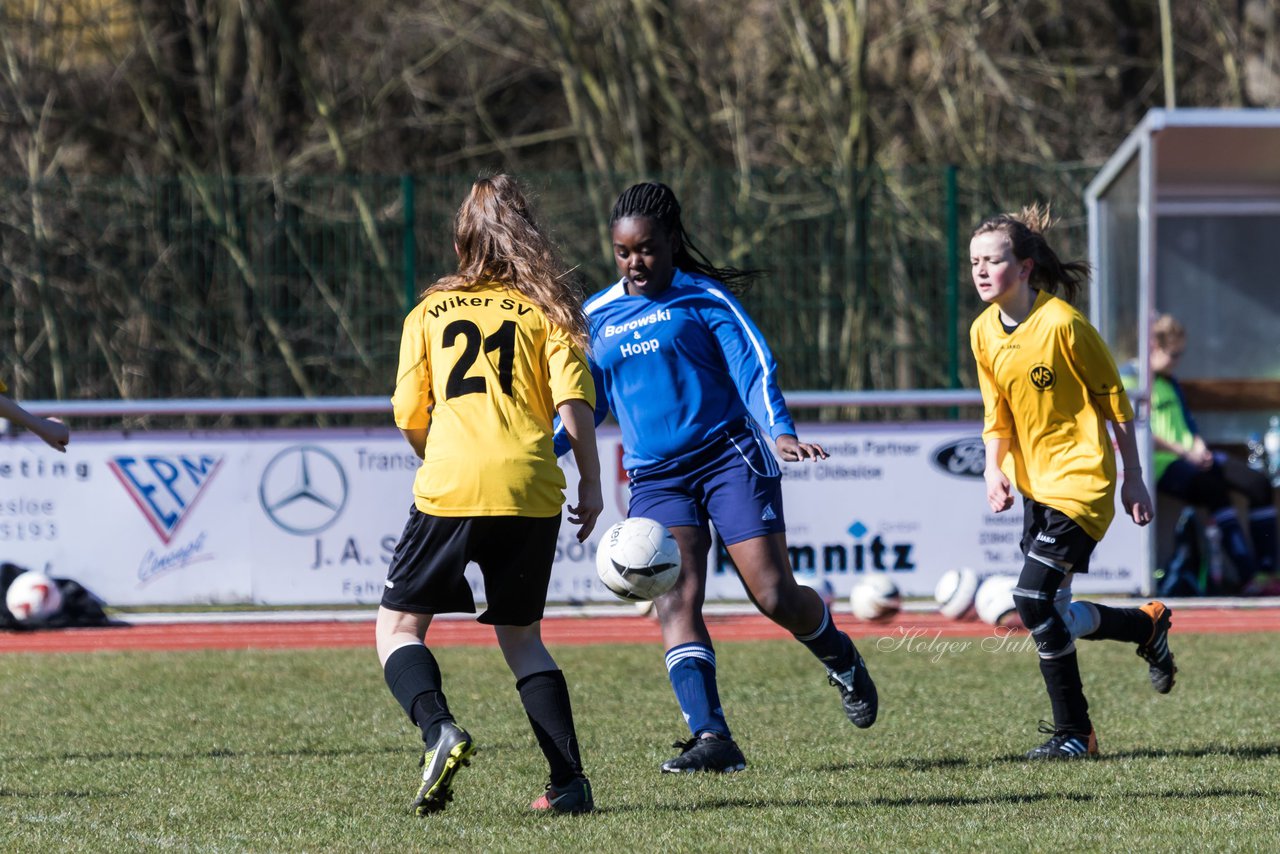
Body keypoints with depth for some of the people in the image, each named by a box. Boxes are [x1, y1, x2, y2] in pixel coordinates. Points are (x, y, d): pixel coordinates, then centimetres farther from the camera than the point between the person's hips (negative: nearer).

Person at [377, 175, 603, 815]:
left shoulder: (429, 313, 12)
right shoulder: (546, 309, 11)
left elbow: (410, 416, 9)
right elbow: (573, 401, 0)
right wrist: (590, 482, 7)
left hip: (449, 490, -2)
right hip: (531, 493, 2)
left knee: (398, 626, 9)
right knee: (520, 635, 17)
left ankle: (439, 731, -19)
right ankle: (569, 781, 6)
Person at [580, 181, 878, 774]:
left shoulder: (703, 298, 1)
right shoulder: (597, 318, 13)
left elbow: (754, 367, -6)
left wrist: (780, 431, -23)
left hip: (729, 456, -3)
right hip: (655, 477, 3)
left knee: (776, 596, -8)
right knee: (675, 598, -18)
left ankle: (844, 664, 25)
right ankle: (711, 737, -26)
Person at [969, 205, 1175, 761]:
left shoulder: (1063, 324, -16)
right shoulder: (984, 333, 4)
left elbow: (1114, 402, -8)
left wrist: (1133, 479, -5)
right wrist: (994, 468, -2)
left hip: (1081, 479, -7)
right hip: (1035, 483, 7)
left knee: (1034, 603, -18)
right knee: (1051, 616, 5)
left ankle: (1073, 733, -5)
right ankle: (1148, 626, 34)